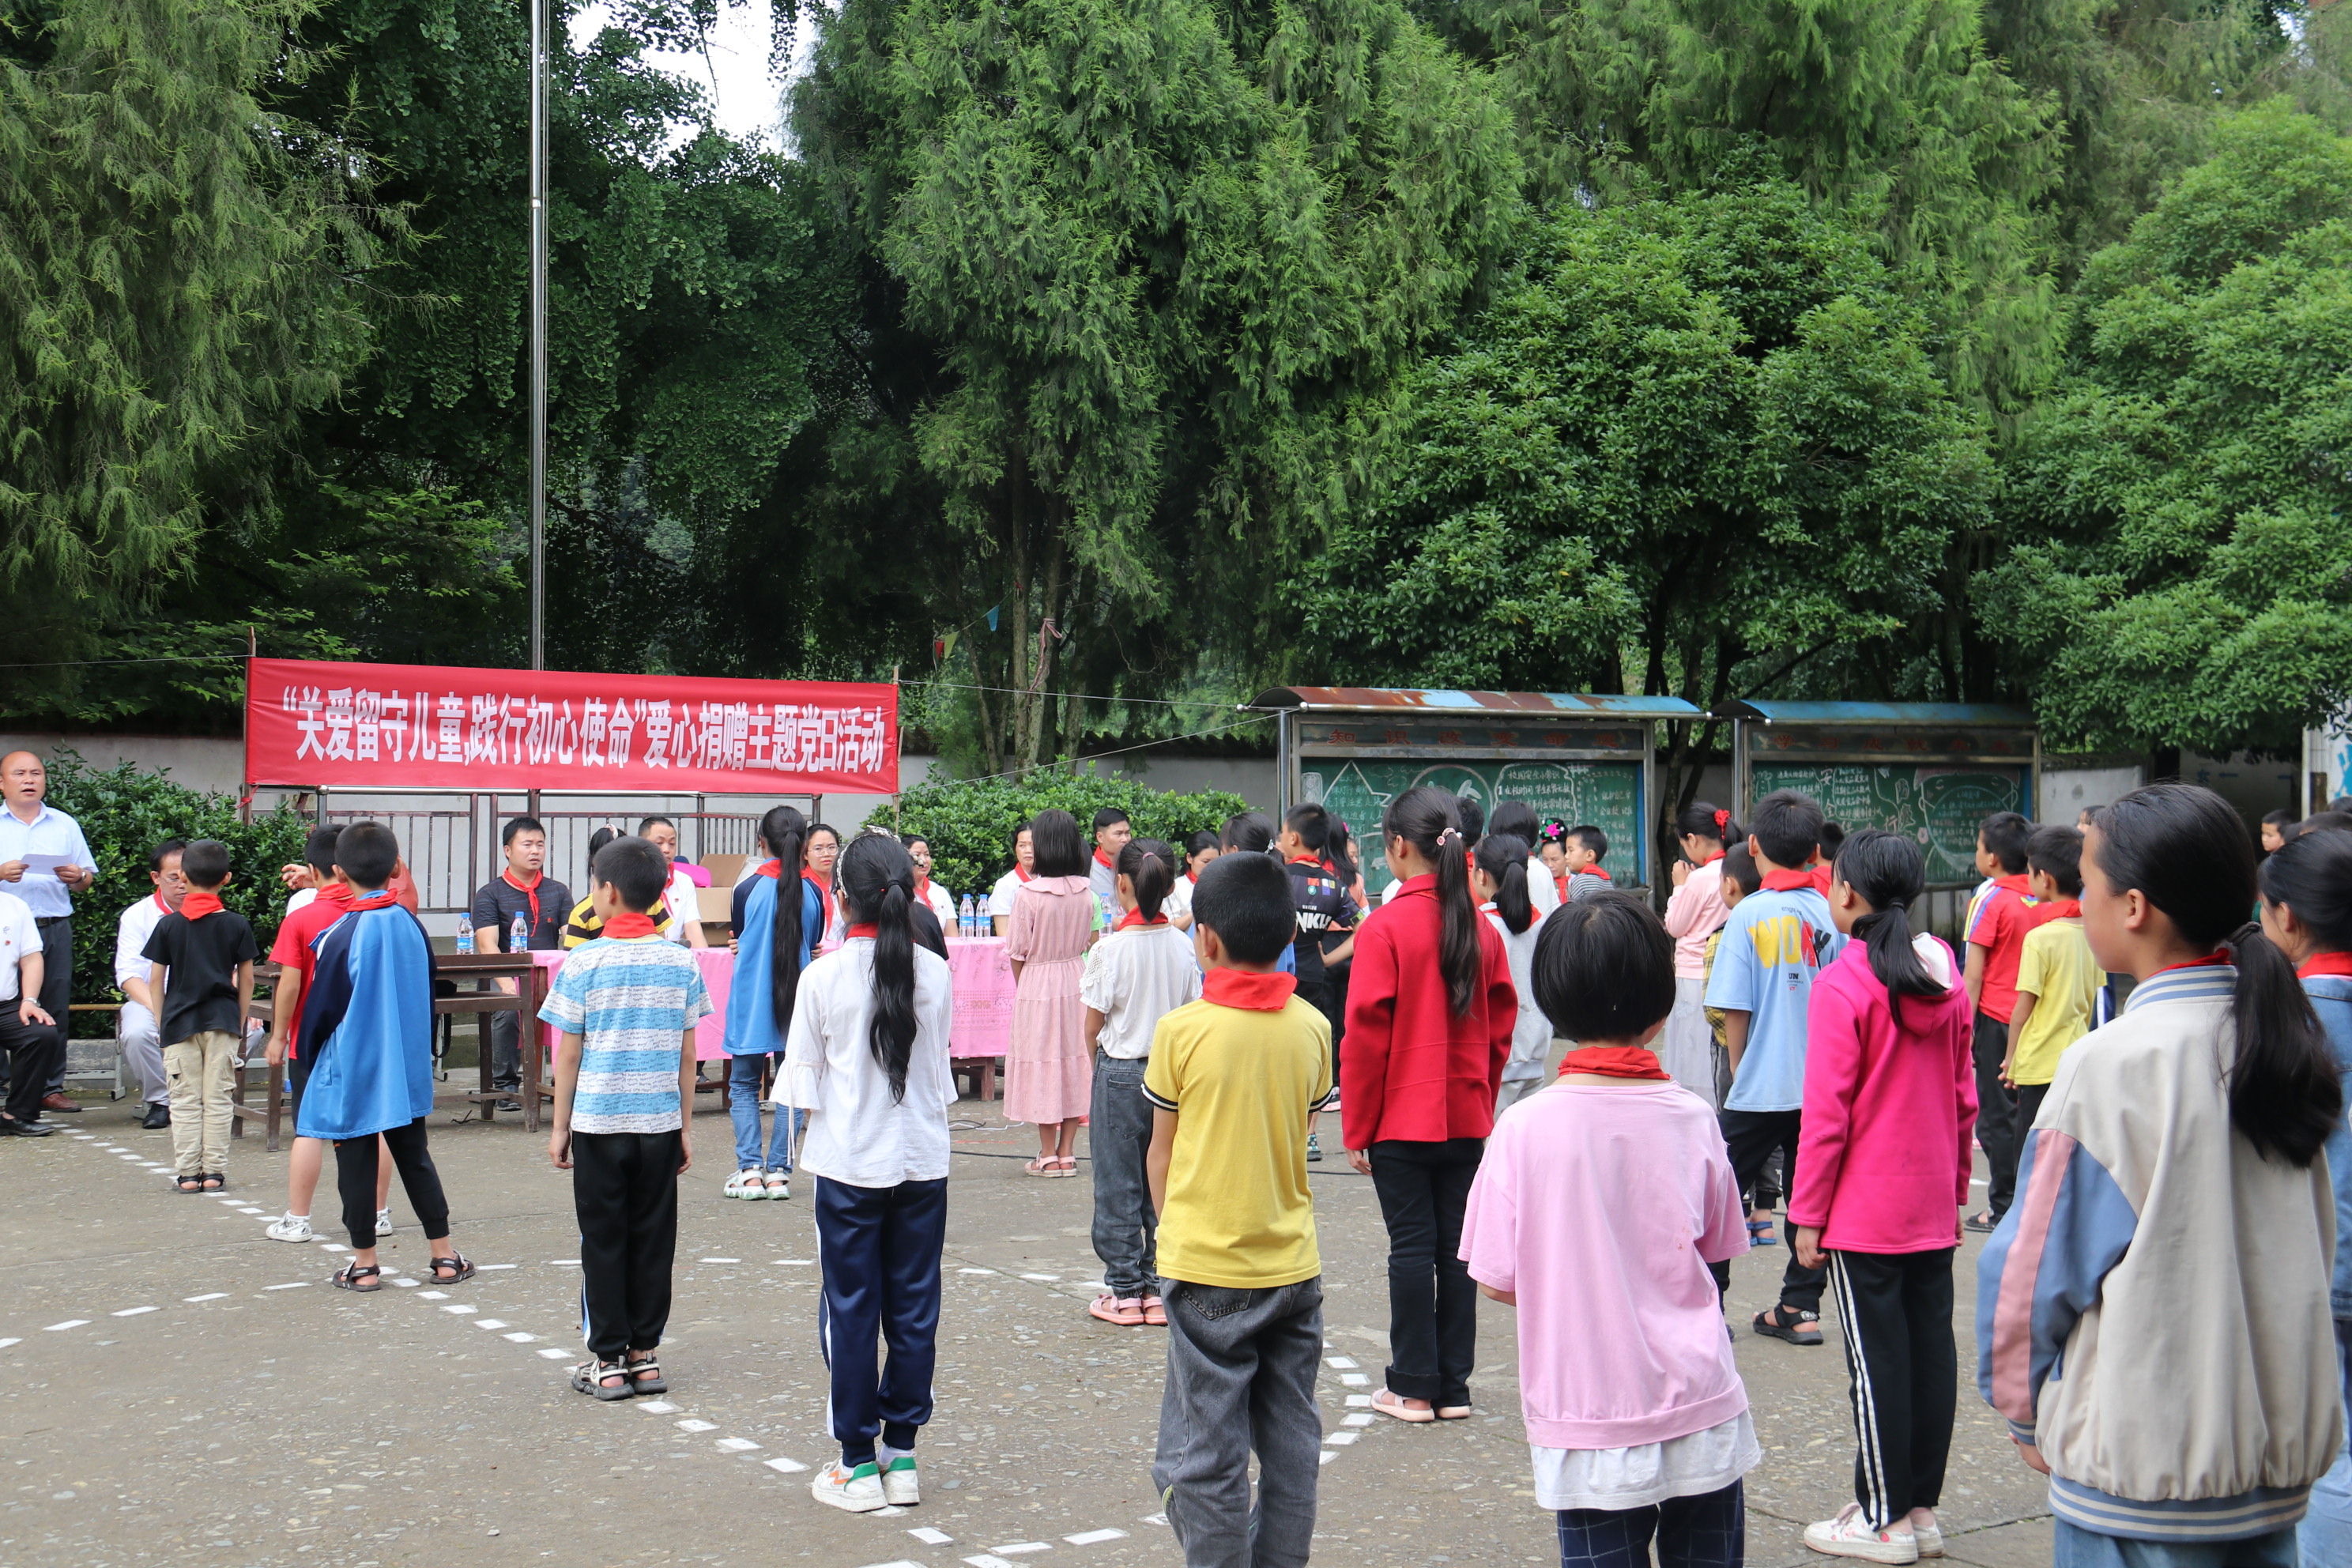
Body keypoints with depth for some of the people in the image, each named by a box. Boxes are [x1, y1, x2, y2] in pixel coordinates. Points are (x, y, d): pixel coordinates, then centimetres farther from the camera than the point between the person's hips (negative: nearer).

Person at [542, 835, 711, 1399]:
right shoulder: (681, 963, 1)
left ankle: (608, 1361, 10)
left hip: (599, 1123, -3)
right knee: (653, 1240, 10)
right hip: (660, 1121, 3)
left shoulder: (584, 963, -8)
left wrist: (560, 1126, 5)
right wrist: (684, 1125, 12)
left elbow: (568, 1055, -4)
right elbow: (686, 1055, 4)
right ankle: (645, 1354, 15)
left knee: (603, 1242, 6)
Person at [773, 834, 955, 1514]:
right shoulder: (934, 973, -3)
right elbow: (939, 1067, 8)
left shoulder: (823, 977, -11)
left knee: (851, 1311, 6)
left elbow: (802, 1082, -6)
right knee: (914, 1308, 10)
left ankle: (858, 1465, 11)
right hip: (923, 1160, 3)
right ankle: (901, 1456, 18)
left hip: (849, 1164, -3)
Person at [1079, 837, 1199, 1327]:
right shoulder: (1182, 946, -3)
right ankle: (1159, 1289, 14)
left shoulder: (1110, 948, -14)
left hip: (1120, 1072, -4)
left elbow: (1093, 1028, -9)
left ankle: (1125, 1291, 10)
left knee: (1118, 1185, 6)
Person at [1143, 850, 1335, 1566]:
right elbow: (1301, 1131, 9)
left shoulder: (1182, 1029, -10)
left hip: (1209, 1269, -4)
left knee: (1207, 1452, 4)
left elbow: (1161, 1154, 0)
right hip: (1294, 1263, 4)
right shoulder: (1311, 1027, 0)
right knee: (1291, 1441, 13)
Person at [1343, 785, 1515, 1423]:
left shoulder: (1385, 927, -13)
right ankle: (1453, 1387, 16)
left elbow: (1366, 1035, -12)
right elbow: (1501, 1026, 7)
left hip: (1402, 1121, -5)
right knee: (1456, 1245, 9)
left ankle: (1414, 1387, 9)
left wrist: (1356, 1129, -5)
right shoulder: (1480, 927, 2)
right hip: (1467, 1119, 5)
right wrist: (1483, 1099, 16)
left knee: (1412, 1247, 2)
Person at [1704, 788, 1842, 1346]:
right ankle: (1801, 1309, 16)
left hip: (1761, 1089, -4)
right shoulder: (1832, 914, -1)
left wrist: (1739, 1070, 4)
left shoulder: (1750, 914, -12)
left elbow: (1735, 1010, -11)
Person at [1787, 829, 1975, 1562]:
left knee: (1877, 1361, 1)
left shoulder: (1843, 984, -15)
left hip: (1864, 1212, -6)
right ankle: (1922, 1508, 19)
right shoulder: (1945, 975, 5)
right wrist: (1956, 1187, 19)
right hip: (1934, 1208, 7)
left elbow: (1826, 1114, -15)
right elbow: (1964, 1095, 11)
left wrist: (1807, 1215, -8)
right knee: (1931, 1350, 10)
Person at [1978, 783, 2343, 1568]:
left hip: (2144, 1476, -6)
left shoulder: (2111, 1064, -17)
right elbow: (2313, 1246, 12)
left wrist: (2025, 1414, 4)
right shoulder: (2284, 1044, 2)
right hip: (2283, 1450, 6)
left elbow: (2033, 1267, -11)